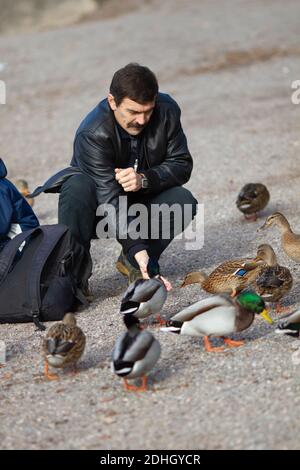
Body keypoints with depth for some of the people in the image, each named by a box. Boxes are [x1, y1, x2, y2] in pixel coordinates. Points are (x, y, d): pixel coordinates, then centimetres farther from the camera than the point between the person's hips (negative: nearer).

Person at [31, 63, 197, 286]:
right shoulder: (92, 133, -31)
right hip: (99, 209, -4)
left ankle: (131, 262, -4)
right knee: (78, 186, -35)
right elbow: (110, 199, -37)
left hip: (141, 202, 4)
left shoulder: (167, 111, -16)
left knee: (184, 201, -25)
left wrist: (144, 179, -30)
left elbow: (182, 164, -10)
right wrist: (137, 248, -48)